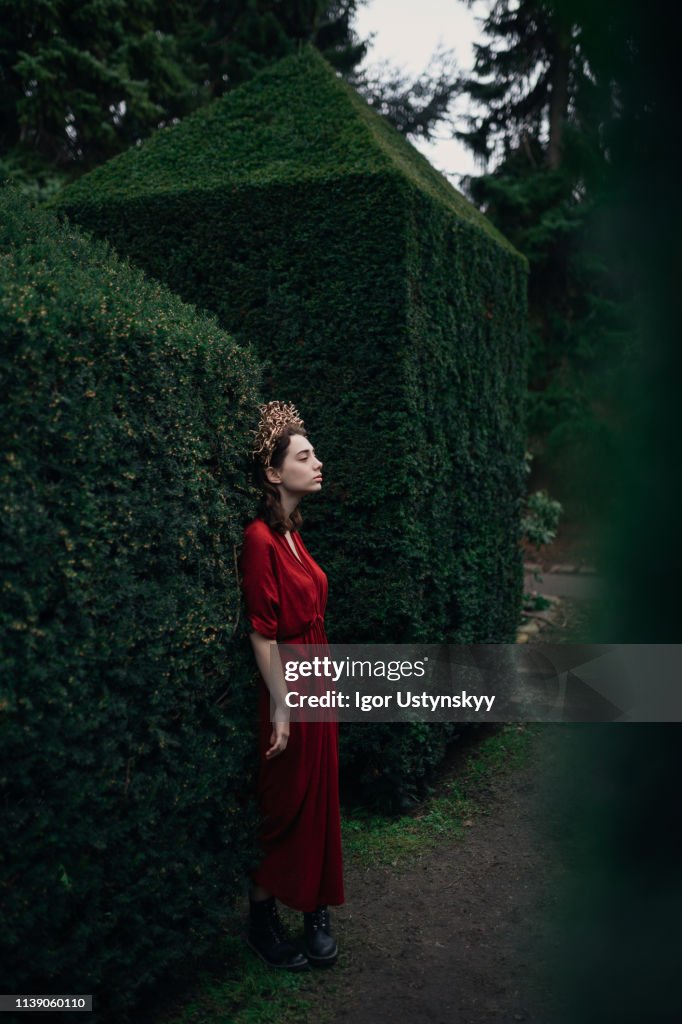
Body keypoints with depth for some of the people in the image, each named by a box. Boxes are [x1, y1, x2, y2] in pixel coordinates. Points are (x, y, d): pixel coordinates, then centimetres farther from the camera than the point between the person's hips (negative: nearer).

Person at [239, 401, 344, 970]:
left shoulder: (293, 532, 8)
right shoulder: (260, 539, -19)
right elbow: (262, 632, -20)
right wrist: (279, 707, -18)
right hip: (289, 687, -8)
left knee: (318, 799, 16)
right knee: (286, 806, 6)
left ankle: (314, 910, 31)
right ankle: (263, 919, 25)